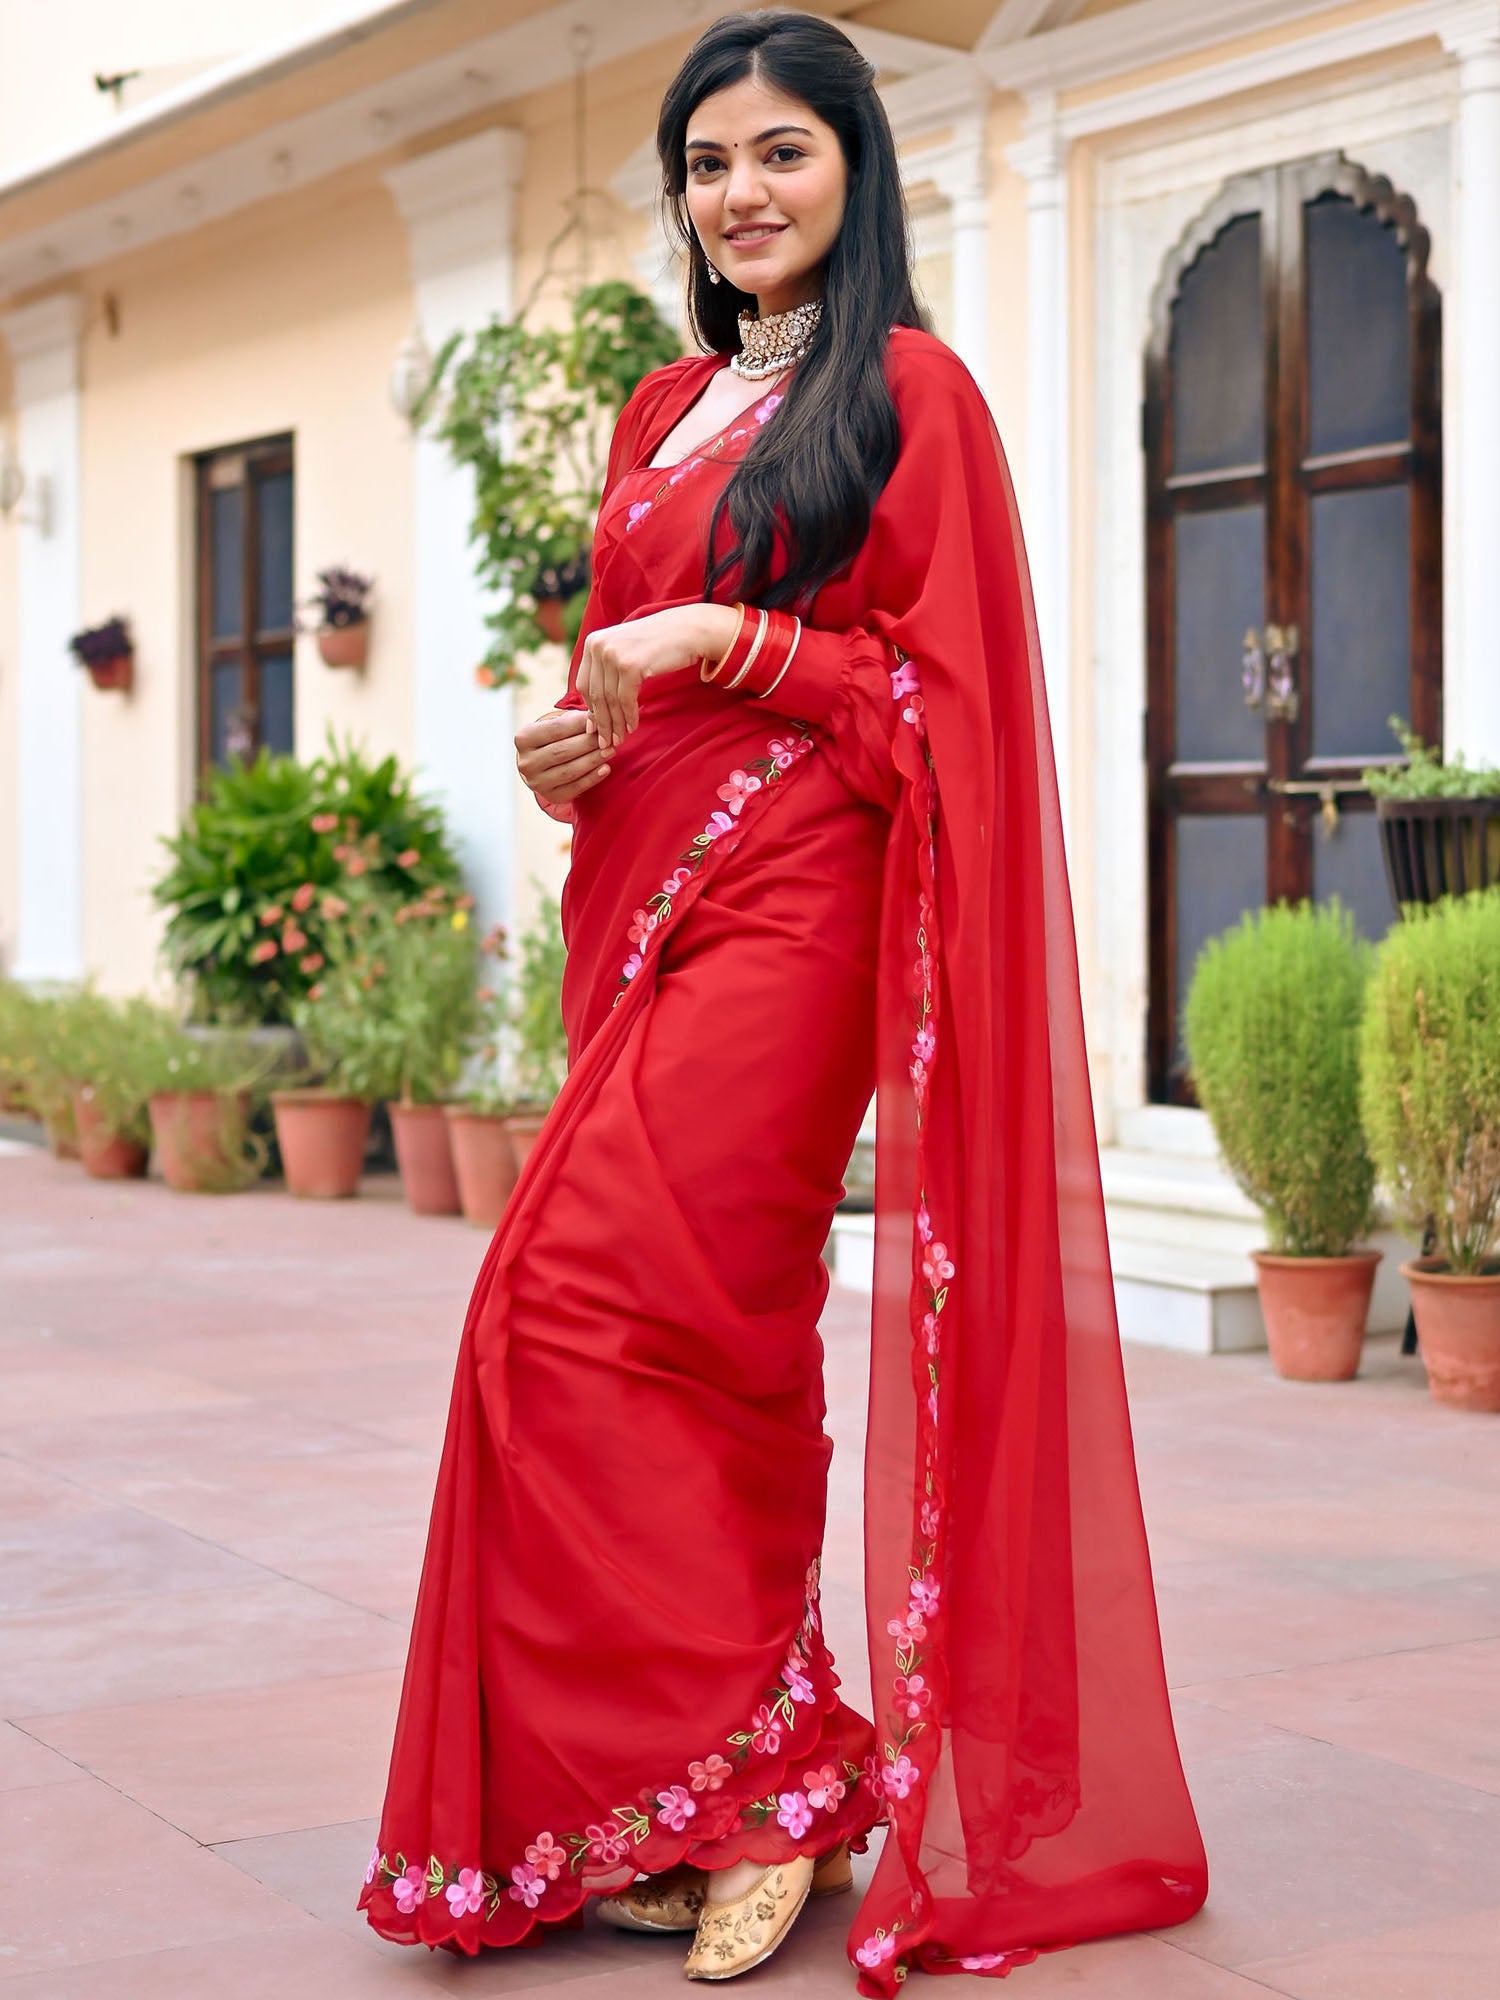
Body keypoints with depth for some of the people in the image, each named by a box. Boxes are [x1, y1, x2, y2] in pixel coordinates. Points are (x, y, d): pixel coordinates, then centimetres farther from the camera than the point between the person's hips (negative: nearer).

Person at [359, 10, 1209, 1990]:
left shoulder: (908, 388, 0)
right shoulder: (665, 411, 20)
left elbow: (942, 688, -6)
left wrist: (719, 642, -15)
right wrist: (569, 737, 3)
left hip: (794, 898, -7)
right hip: (646, 895, 7)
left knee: (584, 1306, -16)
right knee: (721, 1338, 5)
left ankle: (752, 1774, -6)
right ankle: (766, 1783, 12)